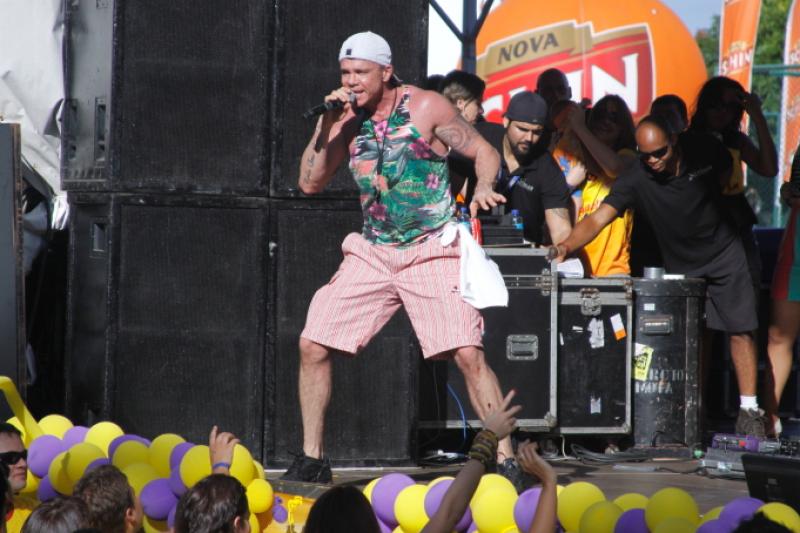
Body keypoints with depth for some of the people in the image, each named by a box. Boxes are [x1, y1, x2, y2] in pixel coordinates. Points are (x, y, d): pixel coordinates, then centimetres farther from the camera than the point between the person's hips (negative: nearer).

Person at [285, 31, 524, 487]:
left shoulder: (426, 108, -8)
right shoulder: (347, 119, 5)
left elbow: (485, 153, -3)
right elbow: (311, 183, 4)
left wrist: (484, 186, -24)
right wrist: (325, 126, -8)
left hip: (433, 252, -5)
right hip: (373, 253, 5)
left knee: (468, 354, -18)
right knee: (313, 346, -2)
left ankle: (506, 461, -10)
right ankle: (312, 459, 10)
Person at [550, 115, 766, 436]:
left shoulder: (704, 150, -17)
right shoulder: (636, 178, -22)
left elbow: (727, 171, 9)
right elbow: (598, 218, -33)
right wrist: (567, 246, -48)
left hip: (723, 252, 0)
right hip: (679, 263, 0)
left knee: (740, 331, -4)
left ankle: (749, 410, 1)